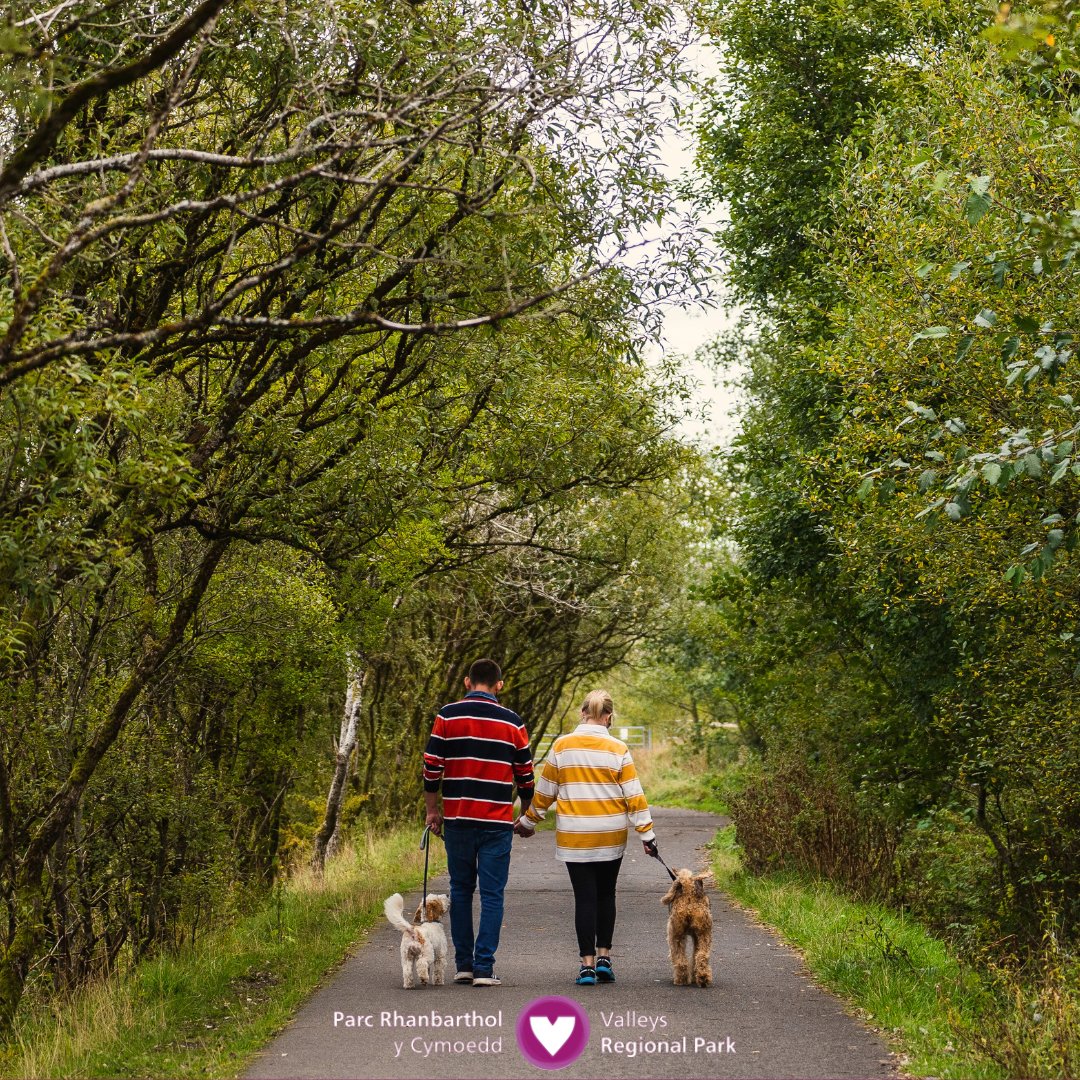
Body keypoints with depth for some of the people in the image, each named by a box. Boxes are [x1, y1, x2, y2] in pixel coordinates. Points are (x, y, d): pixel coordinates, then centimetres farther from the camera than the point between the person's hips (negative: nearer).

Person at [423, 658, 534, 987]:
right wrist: (526, 816, 20)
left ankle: (464, 965, 13)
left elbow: (431, 766, -1)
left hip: (457, 819, 1)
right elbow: (525, 775, 7)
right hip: (497, 822, -1)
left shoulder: (448, 716, 0)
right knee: (492, 894, 2)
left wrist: (432, 811, 10)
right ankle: (484, 968, -2)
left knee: (461, 890, 12)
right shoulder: (512, 722, 1)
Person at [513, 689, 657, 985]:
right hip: (611, 837, 0)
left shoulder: (562, 746, -2)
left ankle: (587, 964, -2)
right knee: (606, 894, 16)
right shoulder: (618, 750, -4)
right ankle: (604, 957, 13)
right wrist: (647, 833, 0)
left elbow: (544, 791, 5)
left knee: (584, 897, 2)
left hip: (574, 837, 0)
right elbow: (634, 795, -4)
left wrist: (527, 821, 18)